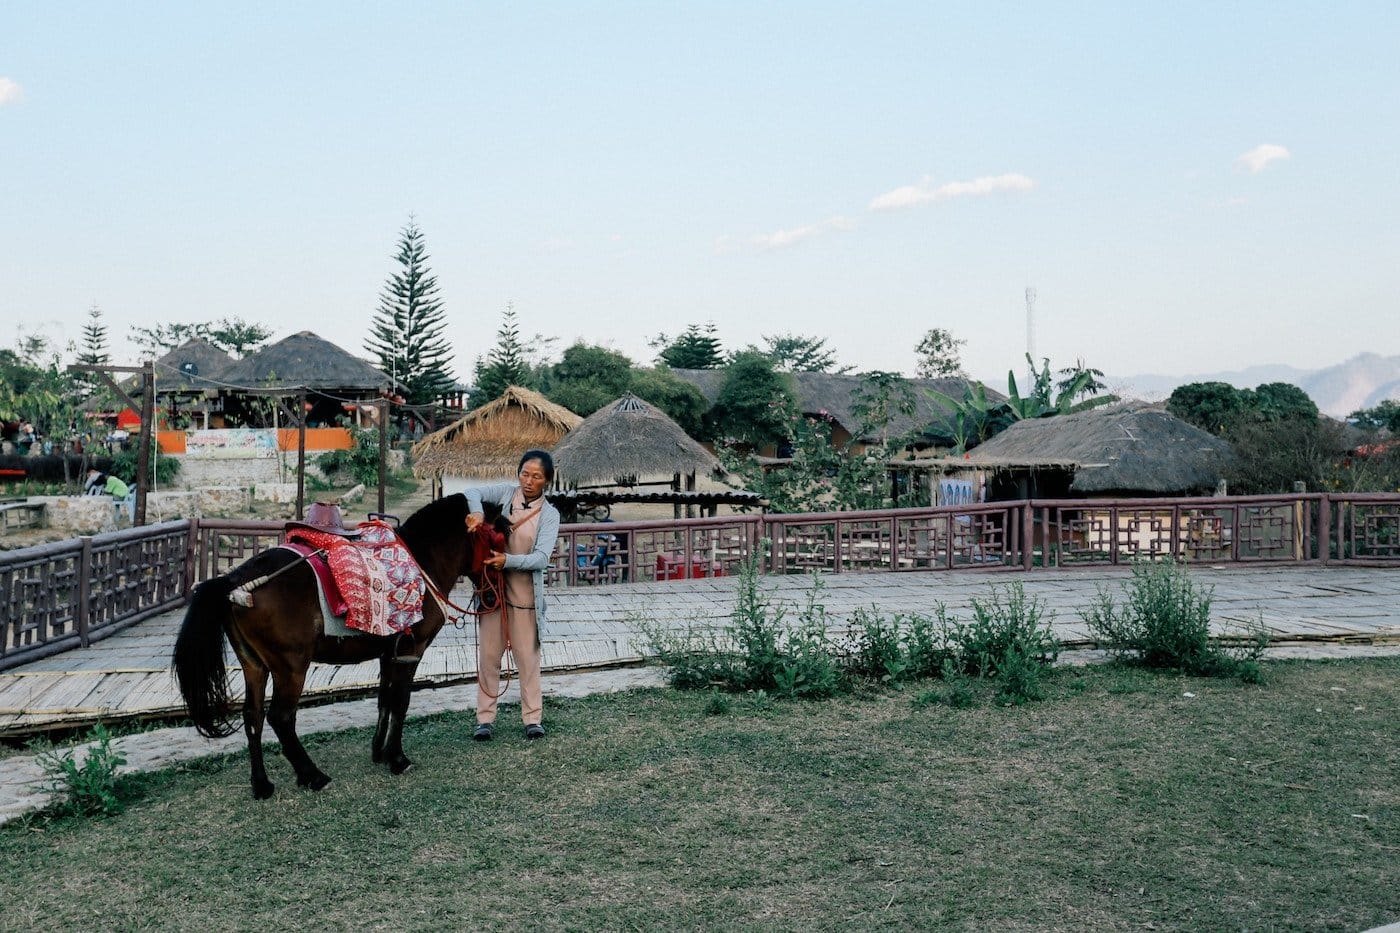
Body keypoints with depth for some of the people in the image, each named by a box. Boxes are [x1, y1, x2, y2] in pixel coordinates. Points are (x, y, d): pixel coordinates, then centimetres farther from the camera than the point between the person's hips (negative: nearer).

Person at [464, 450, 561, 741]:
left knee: (527, 655, 6)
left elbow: (542, 557, -14)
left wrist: (508, 560, -30)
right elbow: (473, 492, -11)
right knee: (488, 654, 7)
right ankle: (485, 718, 15)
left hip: (525, 591, -1)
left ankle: (533, 717, 16)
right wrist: (477, 513, -33)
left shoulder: (549, 514, -4)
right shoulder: (505, 492, 0)